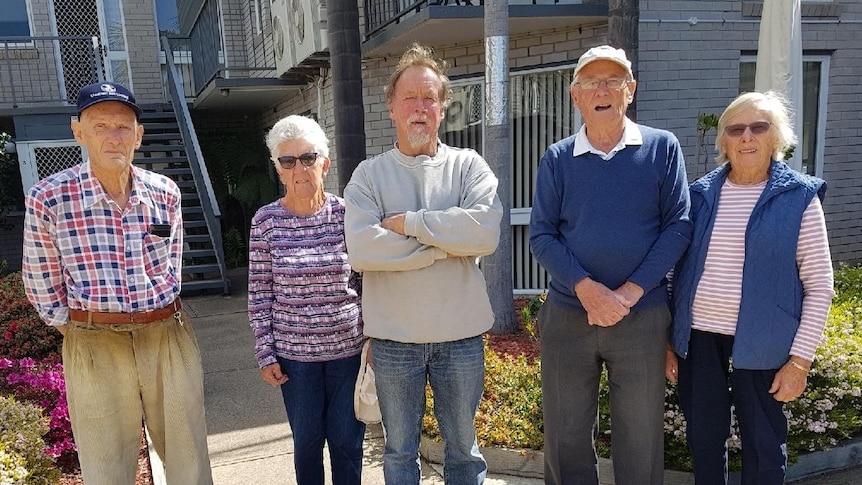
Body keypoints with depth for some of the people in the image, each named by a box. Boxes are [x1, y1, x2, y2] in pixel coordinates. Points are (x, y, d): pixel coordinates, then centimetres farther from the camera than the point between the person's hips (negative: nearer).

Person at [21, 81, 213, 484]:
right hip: (95, 347, -2)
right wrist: (79, 330, 4)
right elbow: (41, 284, 1)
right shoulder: (48, 198, -9)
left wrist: (159, 317, 13)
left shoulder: (165, 192, 0)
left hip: (169, 337, 3)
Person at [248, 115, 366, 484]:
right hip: (294, 353, 0)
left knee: (347, 441, 13)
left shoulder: (347, 214, -5)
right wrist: (265, 353, -2)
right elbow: (260, 291, -1)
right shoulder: (266, 220, -5)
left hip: (349, 347, 0)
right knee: (307, 441, 15)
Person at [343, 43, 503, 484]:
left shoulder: (468, 166, 0)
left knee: (463, 447, 18)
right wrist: (444, 247, -16)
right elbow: (361, 249, -17)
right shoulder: (369, 174, -1)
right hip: (393, 336, 0)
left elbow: (486, 230, -19)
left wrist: (406, 223, -16)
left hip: (461, 334, 0)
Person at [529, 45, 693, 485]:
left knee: (641, 440, 12)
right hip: (566, 315, 1)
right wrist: (586, 288, -17)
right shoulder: (557, 159, 3)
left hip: (643, 316, -1)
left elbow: (678, 226, -4)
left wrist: (629, 291, -13)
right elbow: (541, 235, -3)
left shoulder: (662, 148, 1)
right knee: (564, 438, 12)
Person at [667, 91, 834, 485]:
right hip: (698, 336, 3)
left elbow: (819, 284, -4)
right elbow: (678, 270, 7)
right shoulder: (700, 194, 4)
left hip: (760, 344, -2)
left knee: (764, 446, 12)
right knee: (703, 439, 14)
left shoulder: (799, 197, -4)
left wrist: (800, 359, -8)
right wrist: (669, 341, 5)